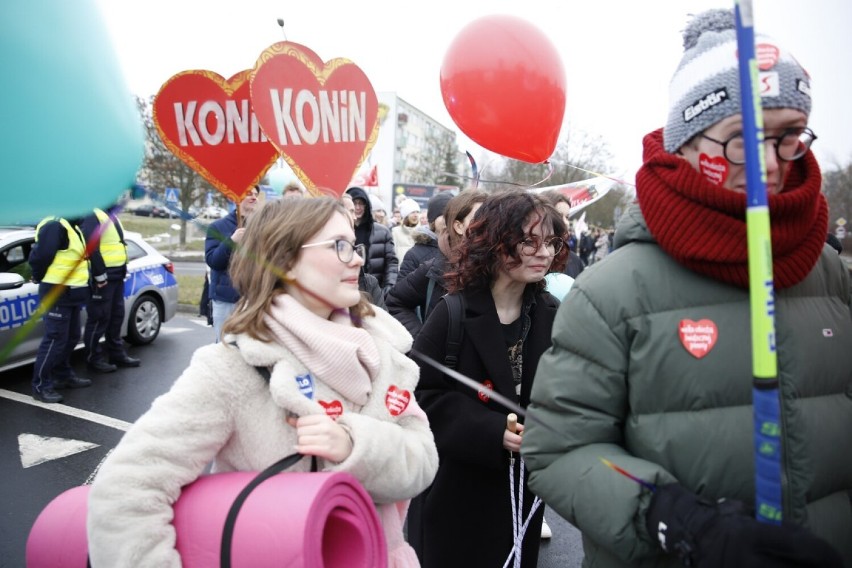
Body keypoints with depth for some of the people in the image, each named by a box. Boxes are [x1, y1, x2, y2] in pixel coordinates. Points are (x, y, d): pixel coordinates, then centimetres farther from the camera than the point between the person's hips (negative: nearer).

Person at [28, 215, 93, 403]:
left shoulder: (73, 226, 14)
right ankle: (40, 386, 2)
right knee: (55, 339, -6)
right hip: (57, 294, -10)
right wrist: (41, 279, -6)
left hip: (71, 293, 10)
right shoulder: (55, 226, -19)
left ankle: (63, 376, 31)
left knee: (71, 337, 17)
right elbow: (39, 258, -22)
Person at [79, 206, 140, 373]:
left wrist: (123, 270, 17)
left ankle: (117, 354, 24)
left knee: (116, 315, 15)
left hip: (116, 275, 9)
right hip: (102, 276, -9)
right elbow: (91, 248, -20)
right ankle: (93, 358, 7)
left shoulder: (113, 216, 18)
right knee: (99, 318, -3)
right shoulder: (92, 216, -12)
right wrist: (99, 275, -22)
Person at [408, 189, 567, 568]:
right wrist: (492, 432, -25)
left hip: (524, 485, 4)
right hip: (456, 488, -4)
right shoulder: (453, 314, -13)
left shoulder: (552, 315, 0)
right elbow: (422, 395, -16)